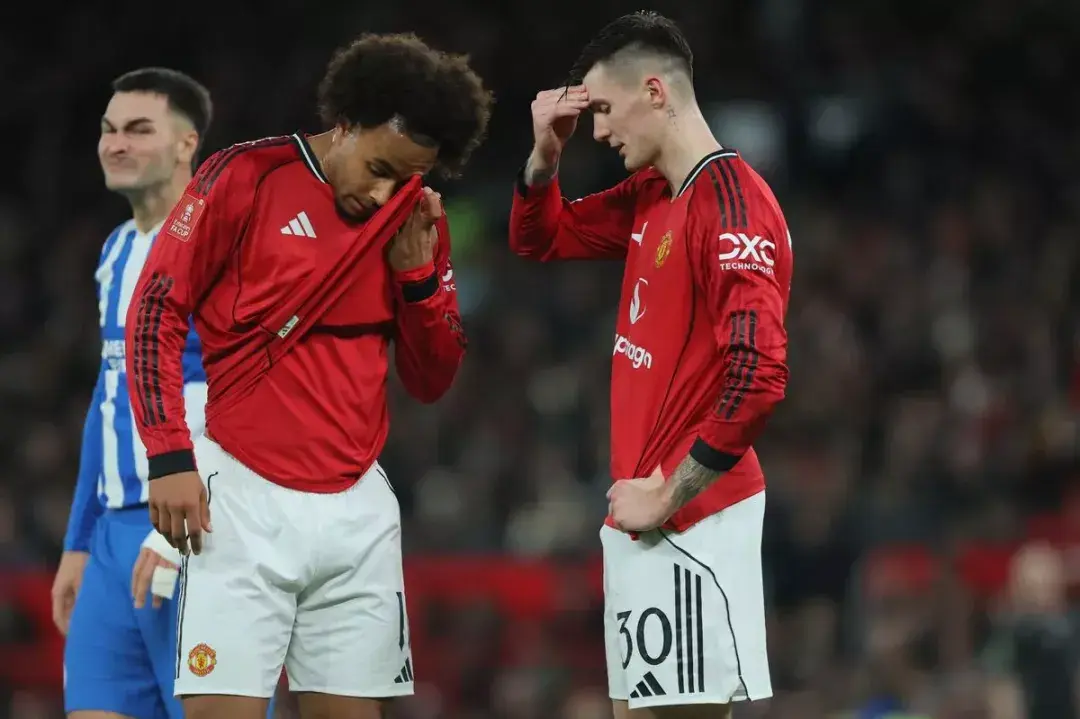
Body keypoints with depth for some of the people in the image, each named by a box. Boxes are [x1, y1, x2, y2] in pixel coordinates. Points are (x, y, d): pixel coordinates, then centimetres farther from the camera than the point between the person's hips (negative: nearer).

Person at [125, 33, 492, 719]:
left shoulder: (416, 221, 10)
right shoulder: (246, 176, -3)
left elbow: (432, 381, 14)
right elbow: (156, 310, -3)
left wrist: (418, 274, -3)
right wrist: (169, 456, -10)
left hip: (358, 508, 4)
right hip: (242, 499, -4)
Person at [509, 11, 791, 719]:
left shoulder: (731, 202, -16)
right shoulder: (650, 197, 12)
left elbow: (758, 377, -24)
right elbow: (541, 238, 28)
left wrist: (668, 497, -18)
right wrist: (546, 151, 8)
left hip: (693, 525, -9)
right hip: (640, 519, 9)